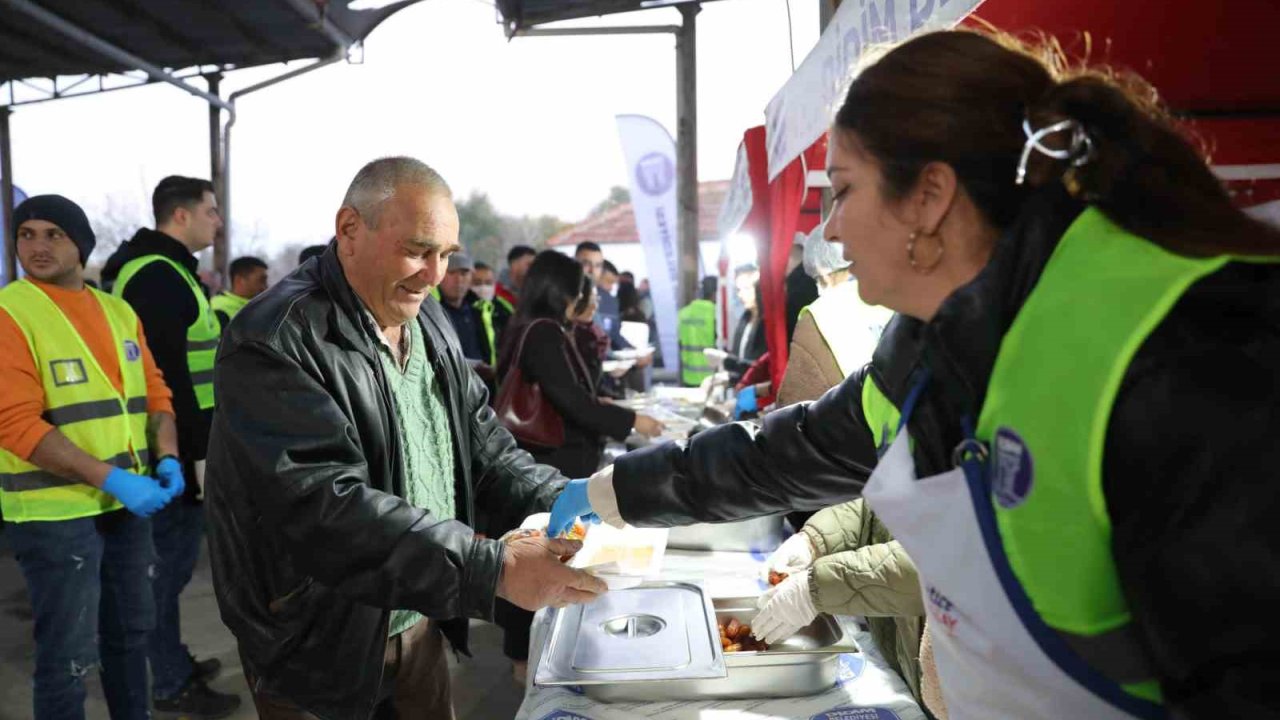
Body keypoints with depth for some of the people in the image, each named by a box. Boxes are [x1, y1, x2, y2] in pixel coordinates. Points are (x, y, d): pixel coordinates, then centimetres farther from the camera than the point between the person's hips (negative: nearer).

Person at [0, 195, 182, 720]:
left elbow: (154, 392, 11)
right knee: (68, 654, 4)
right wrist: (109, 478, -25)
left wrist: (167, 457, -6)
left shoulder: (119, 312, 9)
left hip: (129, 502, 6)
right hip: (55, 510, -6)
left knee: (131, 631, 20)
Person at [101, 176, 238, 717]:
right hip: (174, 448, -10)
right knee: (170, 562, 0)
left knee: (169, 560, 18)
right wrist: (198, 451, -22)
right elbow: (169, 376, -23)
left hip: (175, 445, 10)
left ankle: (174, 664, 31)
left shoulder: (162, 269, 17)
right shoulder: (159, 276, -16)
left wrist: (200, 442, 22)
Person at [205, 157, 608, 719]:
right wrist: (496, 569, -36)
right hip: (319, 653, -6)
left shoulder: (429, 323, 4)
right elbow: (327, 512, -31)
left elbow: (485, 450, 5)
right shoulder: (275, 344, -22)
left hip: (419, 627, 7)